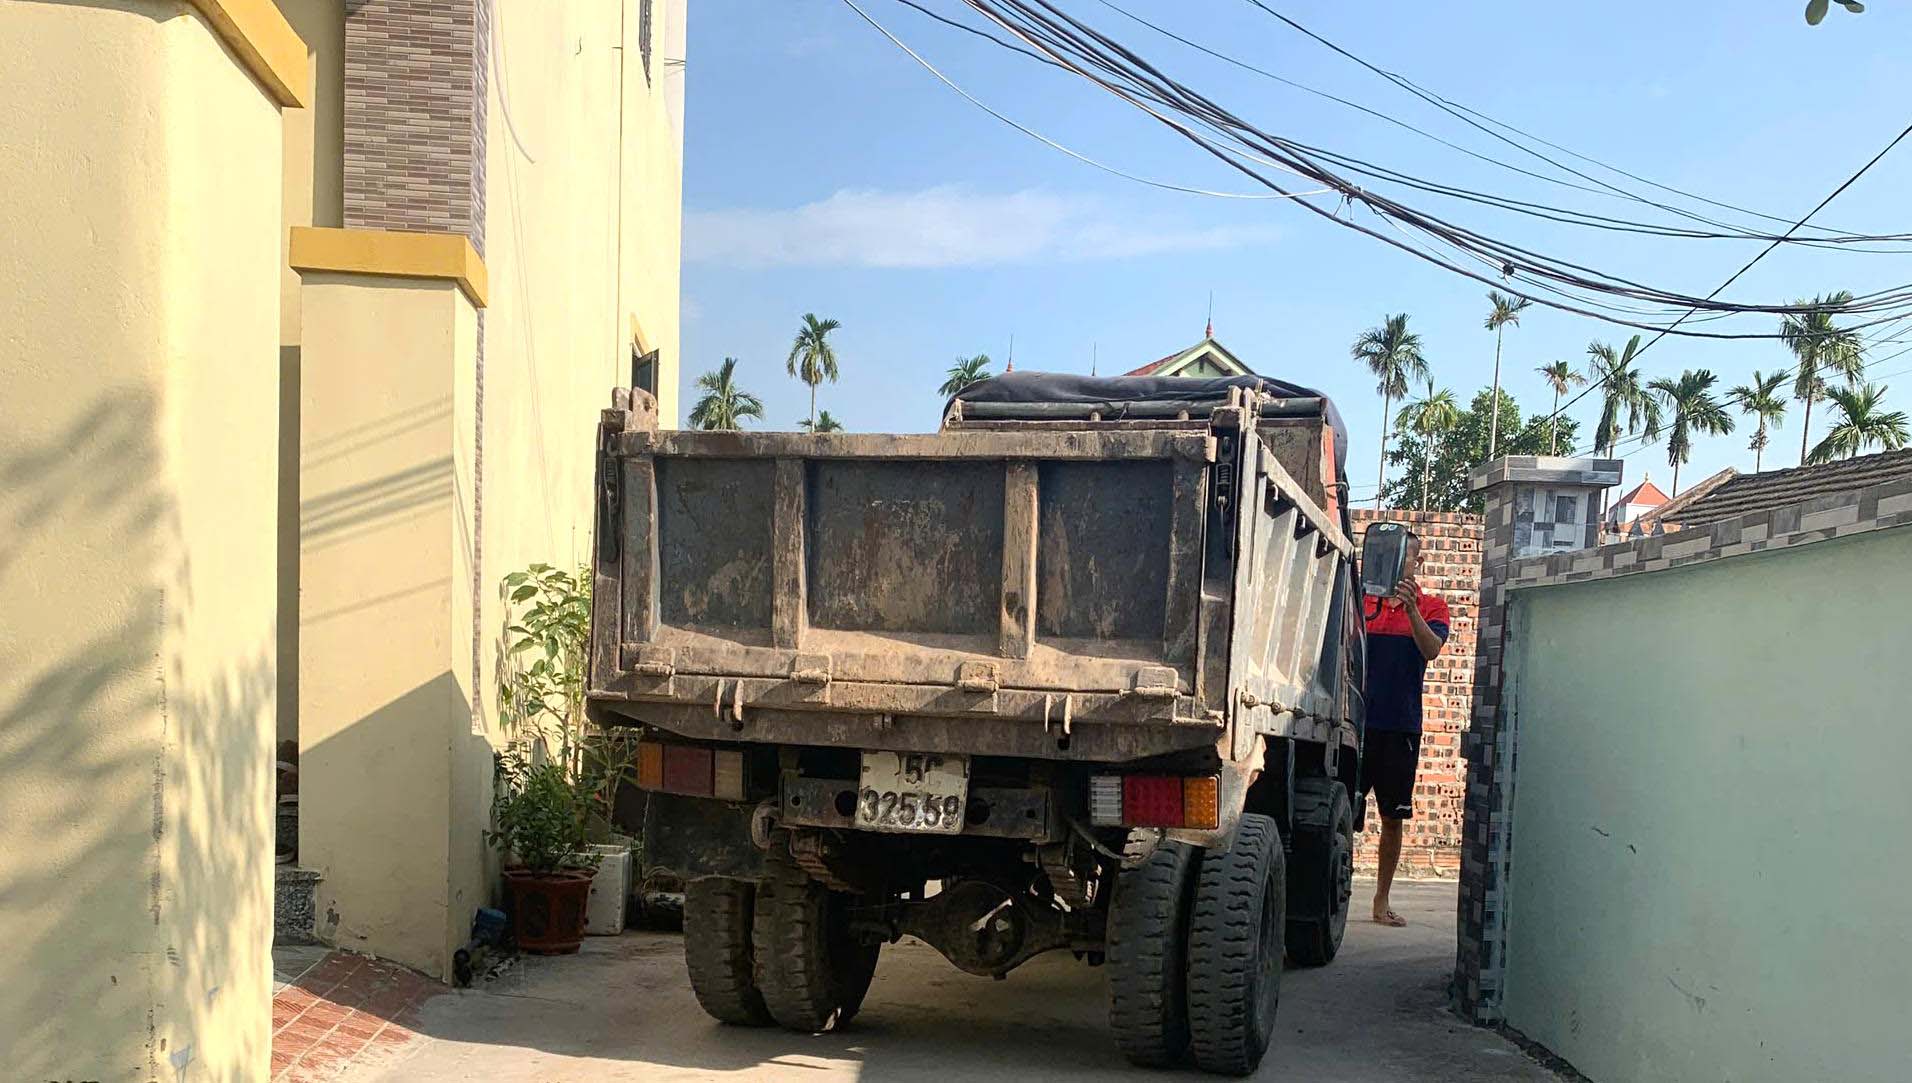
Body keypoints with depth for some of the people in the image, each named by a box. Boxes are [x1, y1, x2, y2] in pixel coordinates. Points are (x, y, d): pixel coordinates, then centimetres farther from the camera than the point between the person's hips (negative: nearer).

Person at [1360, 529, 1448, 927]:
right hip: (1358, 719, 0)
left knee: (1393, 818, 7)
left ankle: (1381, 901, 17)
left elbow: (1431, 649, -13)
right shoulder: (1362, 602, 7)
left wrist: (1411, 608, -27)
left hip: (1401, 725, 0)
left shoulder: (1432, 607, 6)